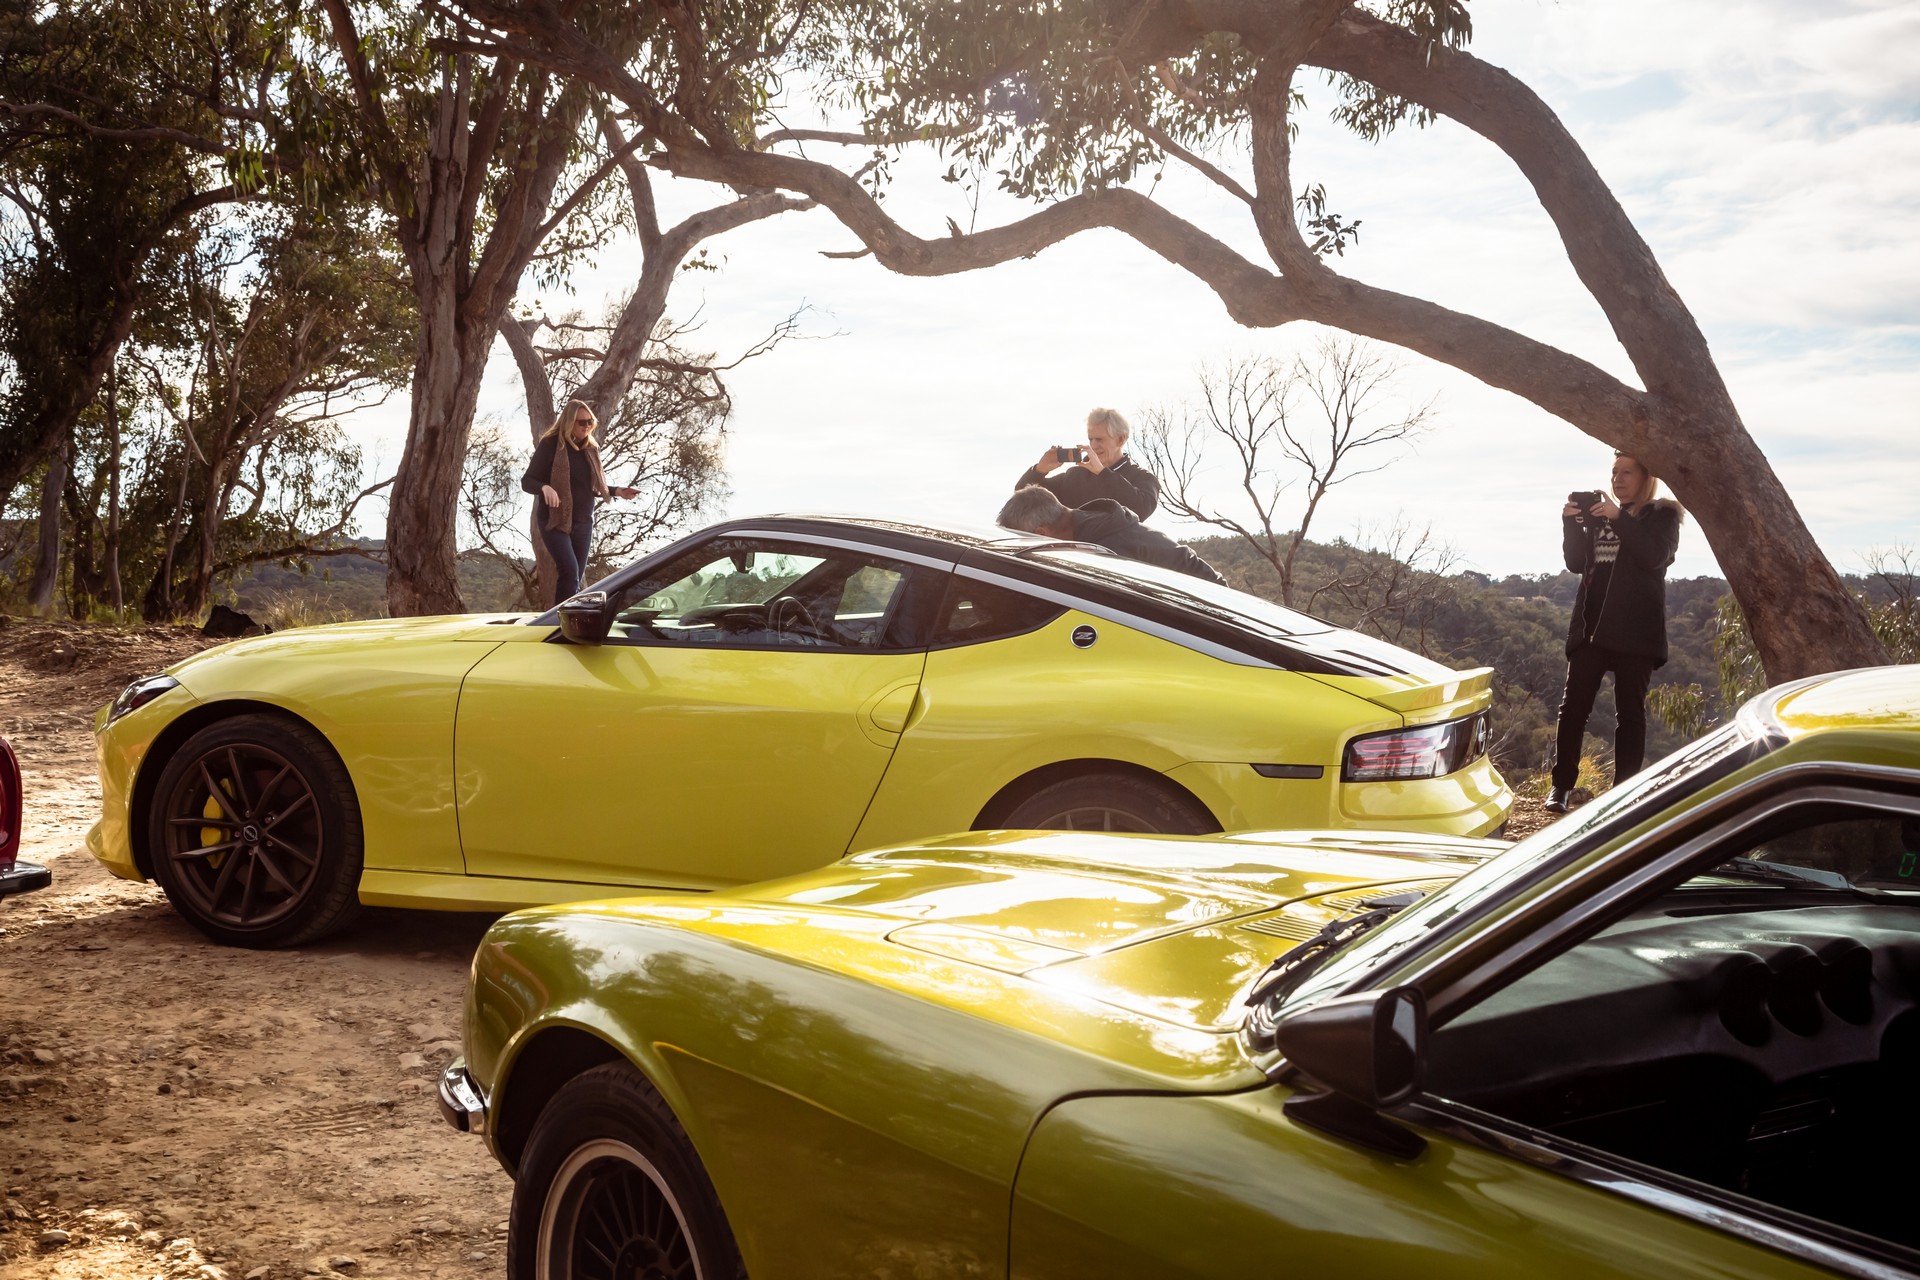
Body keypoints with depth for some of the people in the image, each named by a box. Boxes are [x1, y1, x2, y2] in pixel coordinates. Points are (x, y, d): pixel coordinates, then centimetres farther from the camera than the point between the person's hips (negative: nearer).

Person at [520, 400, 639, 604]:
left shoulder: (591, 448, 9)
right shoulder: (550, 444, -7)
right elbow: (527, 481, -8)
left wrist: (618, 492, 5)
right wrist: (544, 487, -29)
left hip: (583, 522, 6)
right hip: (555, 520, -6)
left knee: (575, 578, 7)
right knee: (569, 571, -21)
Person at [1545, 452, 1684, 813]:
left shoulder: (1662, 515, 4)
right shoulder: (1600, 512, 17)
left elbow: (1655, 557, -14)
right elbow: (1576, 563, 9)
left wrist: (1619, 518, -20)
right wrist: (1572, 522, -6)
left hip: (1635, 630, -4)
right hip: (1591, 624, 4)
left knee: (1630, 710, 0)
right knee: (1573, 706, -4)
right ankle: (1562, 785, -1)